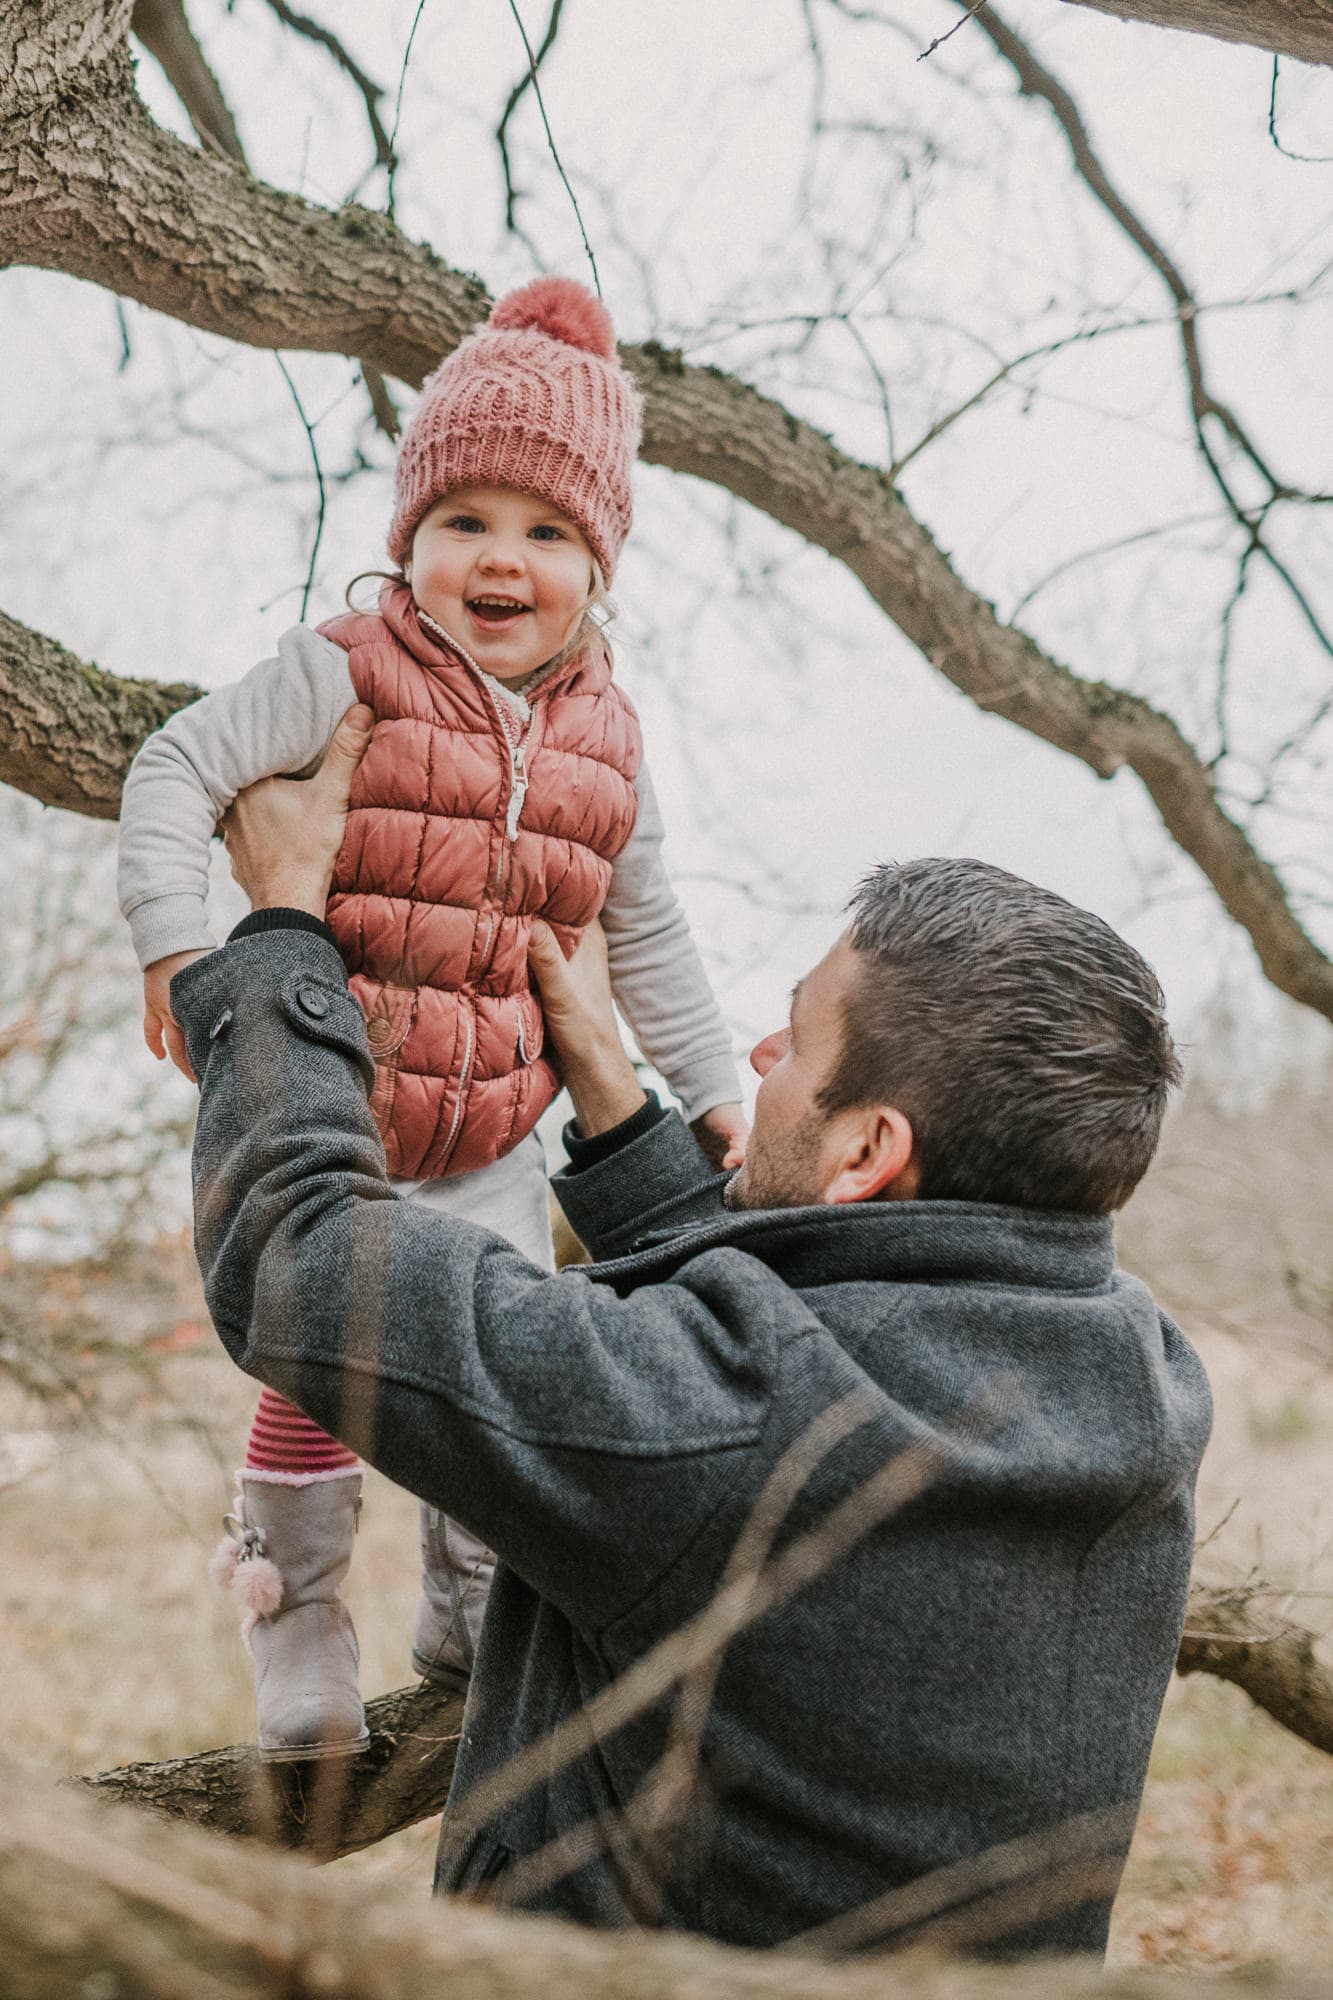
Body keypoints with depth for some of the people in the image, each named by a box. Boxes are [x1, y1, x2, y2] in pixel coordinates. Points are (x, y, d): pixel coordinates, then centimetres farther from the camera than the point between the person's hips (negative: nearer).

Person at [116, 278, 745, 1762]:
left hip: (490, 1130, 5)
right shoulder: (348, 677, -11)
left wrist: (712, 1092, 15)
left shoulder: (602, 737, 5)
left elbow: (642, 933, 15)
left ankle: (474, 1615, 31)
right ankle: (295, 1623, 18)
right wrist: (178, 947, -24)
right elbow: (177, 771, -13)